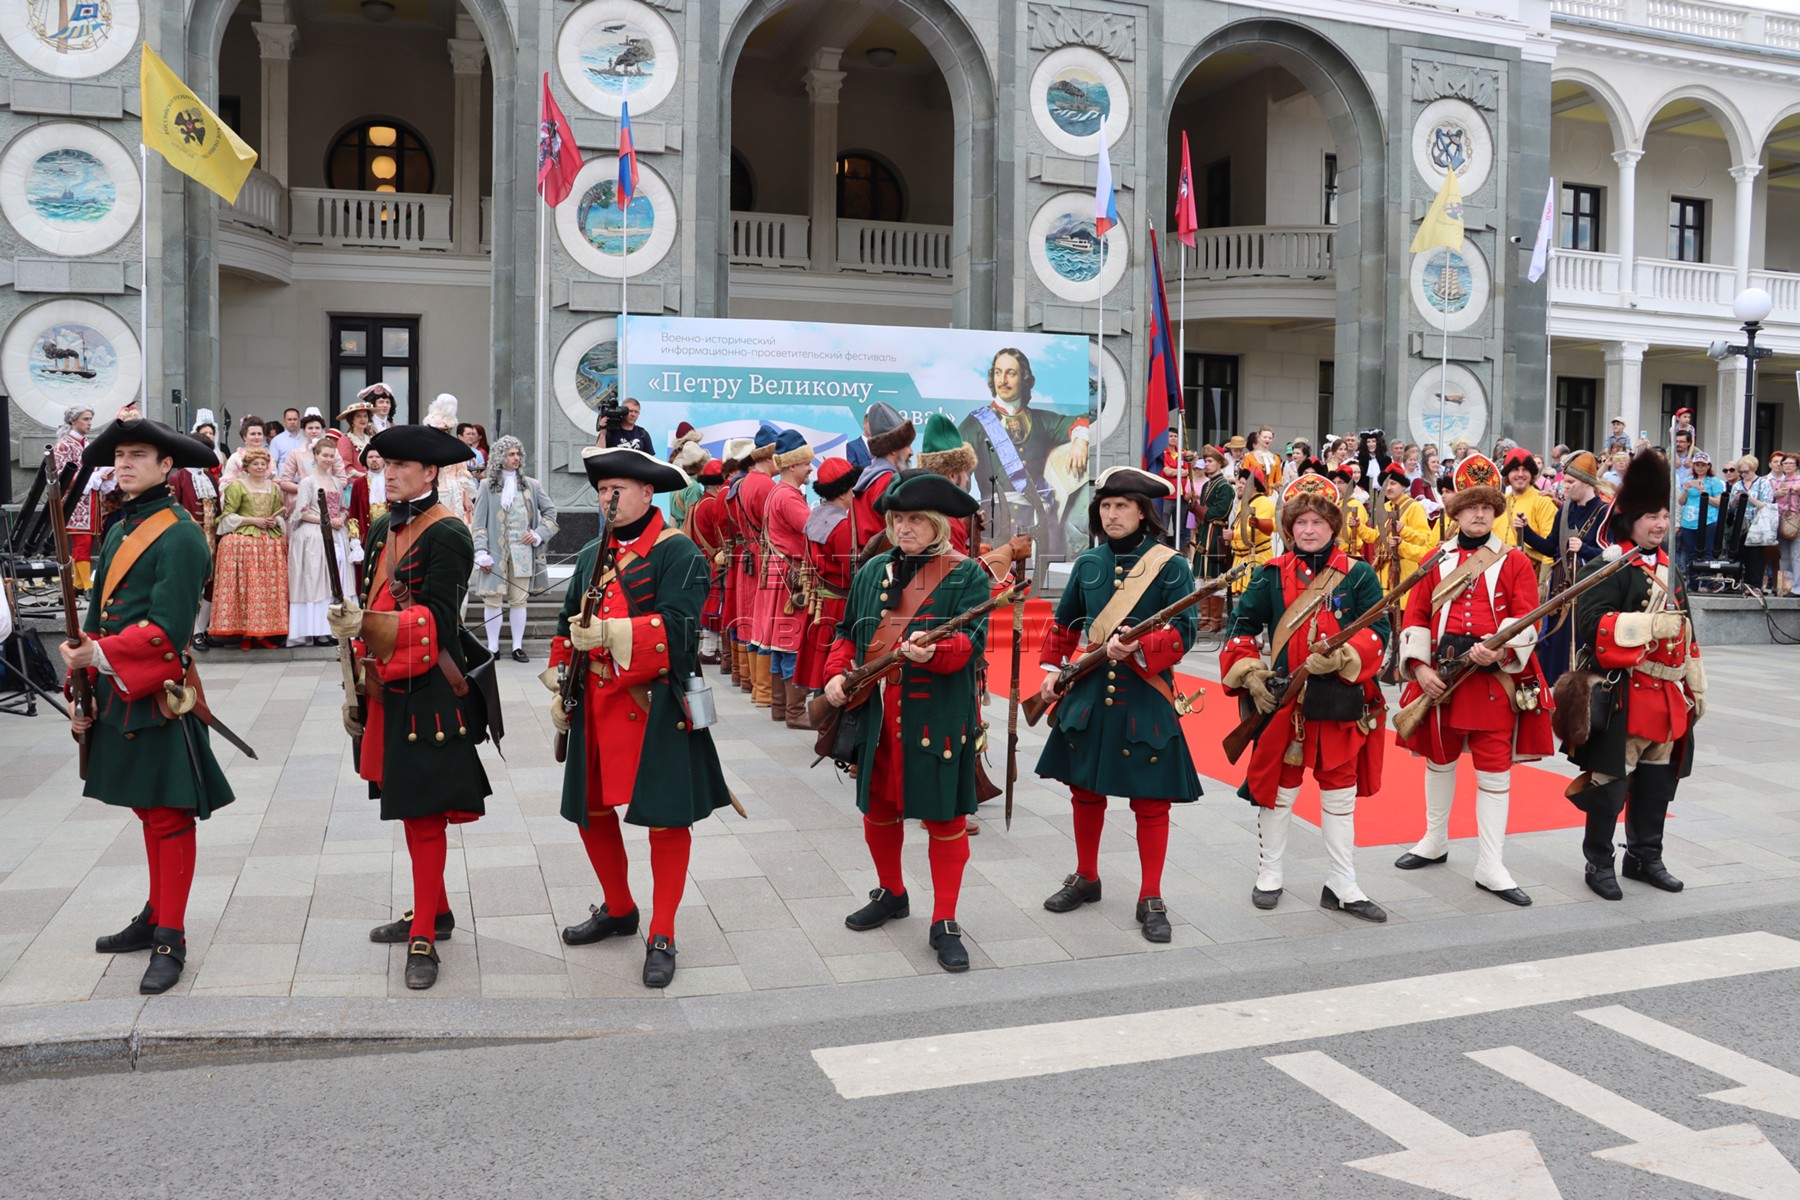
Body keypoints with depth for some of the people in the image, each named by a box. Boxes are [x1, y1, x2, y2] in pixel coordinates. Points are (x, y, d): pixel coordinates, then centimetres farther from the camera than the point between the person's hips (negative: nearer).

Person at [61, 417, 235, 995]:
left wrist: (98, 655, -21)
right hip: (117, 694, 8)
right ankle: (156, 915, 31)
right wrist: (83, 692, 10)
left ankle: (171, 940, 6)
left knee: (169, 814, -1)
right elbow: (97, 619, 14)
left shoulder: (179, 535, -12)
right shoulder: (119, 530, 13)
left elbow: (166, 629, -18)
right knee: (147, 807, 18)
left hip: (158, 697, -8)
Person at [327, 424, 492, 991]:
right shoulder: (383, 529, 13)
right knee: (408, 803, 16)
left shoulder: (447, 535, -13)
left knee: (424, 811, -4)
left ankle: (424, 937, 4)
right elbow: (371, 608, 18)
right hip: (388, 690, 8)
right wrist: (356, 684, 18)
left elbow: (438, 618, -20)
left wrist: (366, 624, -33)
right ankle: (434, 910, 31)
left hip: (430, 694, -8)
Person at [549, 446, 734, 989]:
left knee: (665, 816, -1)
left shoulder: (678, 553, -8)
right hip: (597, 706, 7)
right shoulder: (592, 555, 14)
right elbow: (568, 627, 20)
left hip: (656, 708, -7)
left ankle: (661, 937, 10)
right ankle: (618, 910, 34)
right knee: (590, 808, 12)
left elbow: (678, 627, -20)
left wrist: (612, 633, -29)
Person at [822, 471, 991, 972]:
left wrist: (933, 652, -35)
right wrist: (837, 674, 0)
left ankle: (944, 923, 13)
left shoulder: (966, 576, -6)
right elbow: (848, 632, 17)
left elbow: (972, 641, -16)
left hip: (938, 717, -5)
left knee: (945, 817, 2)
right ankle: (891, 894, 40)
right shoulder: (873, 571, 10)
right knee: (877, 808, 17)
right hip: (875, 713, 5)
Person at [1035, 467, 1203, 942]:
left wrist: (1139, 648, -28)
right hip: (1087, 693, 4)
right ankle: (1086, 879, 33)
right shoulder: (1087, 563, 6)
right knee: (1086, 790, 14)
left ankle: (1151, 899, 15)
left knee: (1151, 800, 2)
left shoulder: (1171, 566, -7)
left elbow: (1184, 632, -13)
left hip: (1146, 697, -4)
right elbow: (1065, 622, 18)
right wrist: (1052, 668, 10)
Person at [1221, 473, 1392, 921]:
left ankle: (1342, 885, 21)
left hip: (1342, 701, 0)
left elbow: (1378, 631, -5)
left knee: (1340, 792, 10)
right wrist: (1249, 672, -8)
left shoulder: (1359, 574, 0)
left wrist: (1342, 658, -22)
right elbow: (1242, 626, 5)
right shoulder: (1271, 576, 2)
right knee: (1278, 786, 11)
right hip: (1282, 699, 0)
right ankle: (1269, 875, 27)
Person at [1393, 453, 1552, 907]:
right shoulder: (1436, 562, 7)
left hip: (1497, 677, -2)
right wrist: (1419, 666, -9)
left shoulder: (1515, 563, 3)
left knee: (1495, 768, -1)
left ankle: (1490, 867, 4)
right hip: (1440, 677, 2)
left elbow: (1526, 620, -4)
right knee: (1439, 758, 15)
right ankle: (1435, 842, 34)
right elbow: (1415, 618, 4)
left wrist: (1500, 650, -23)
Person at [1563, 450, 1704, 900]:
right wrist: (1651, 625, -24)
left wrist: (1696, 687, 20)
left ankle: (1645, 857, 27)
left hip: (1666, 695, 8)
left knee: (1657, 779, 14)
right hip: (1624, 695, -8)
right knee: (1612, 778, -2)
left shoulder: (1670, 570, 16)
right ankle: (1599, 862, 9)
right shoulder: (1609, 568, -10)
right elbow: (1592, 624, -22)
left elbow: (1685, 634, 21)